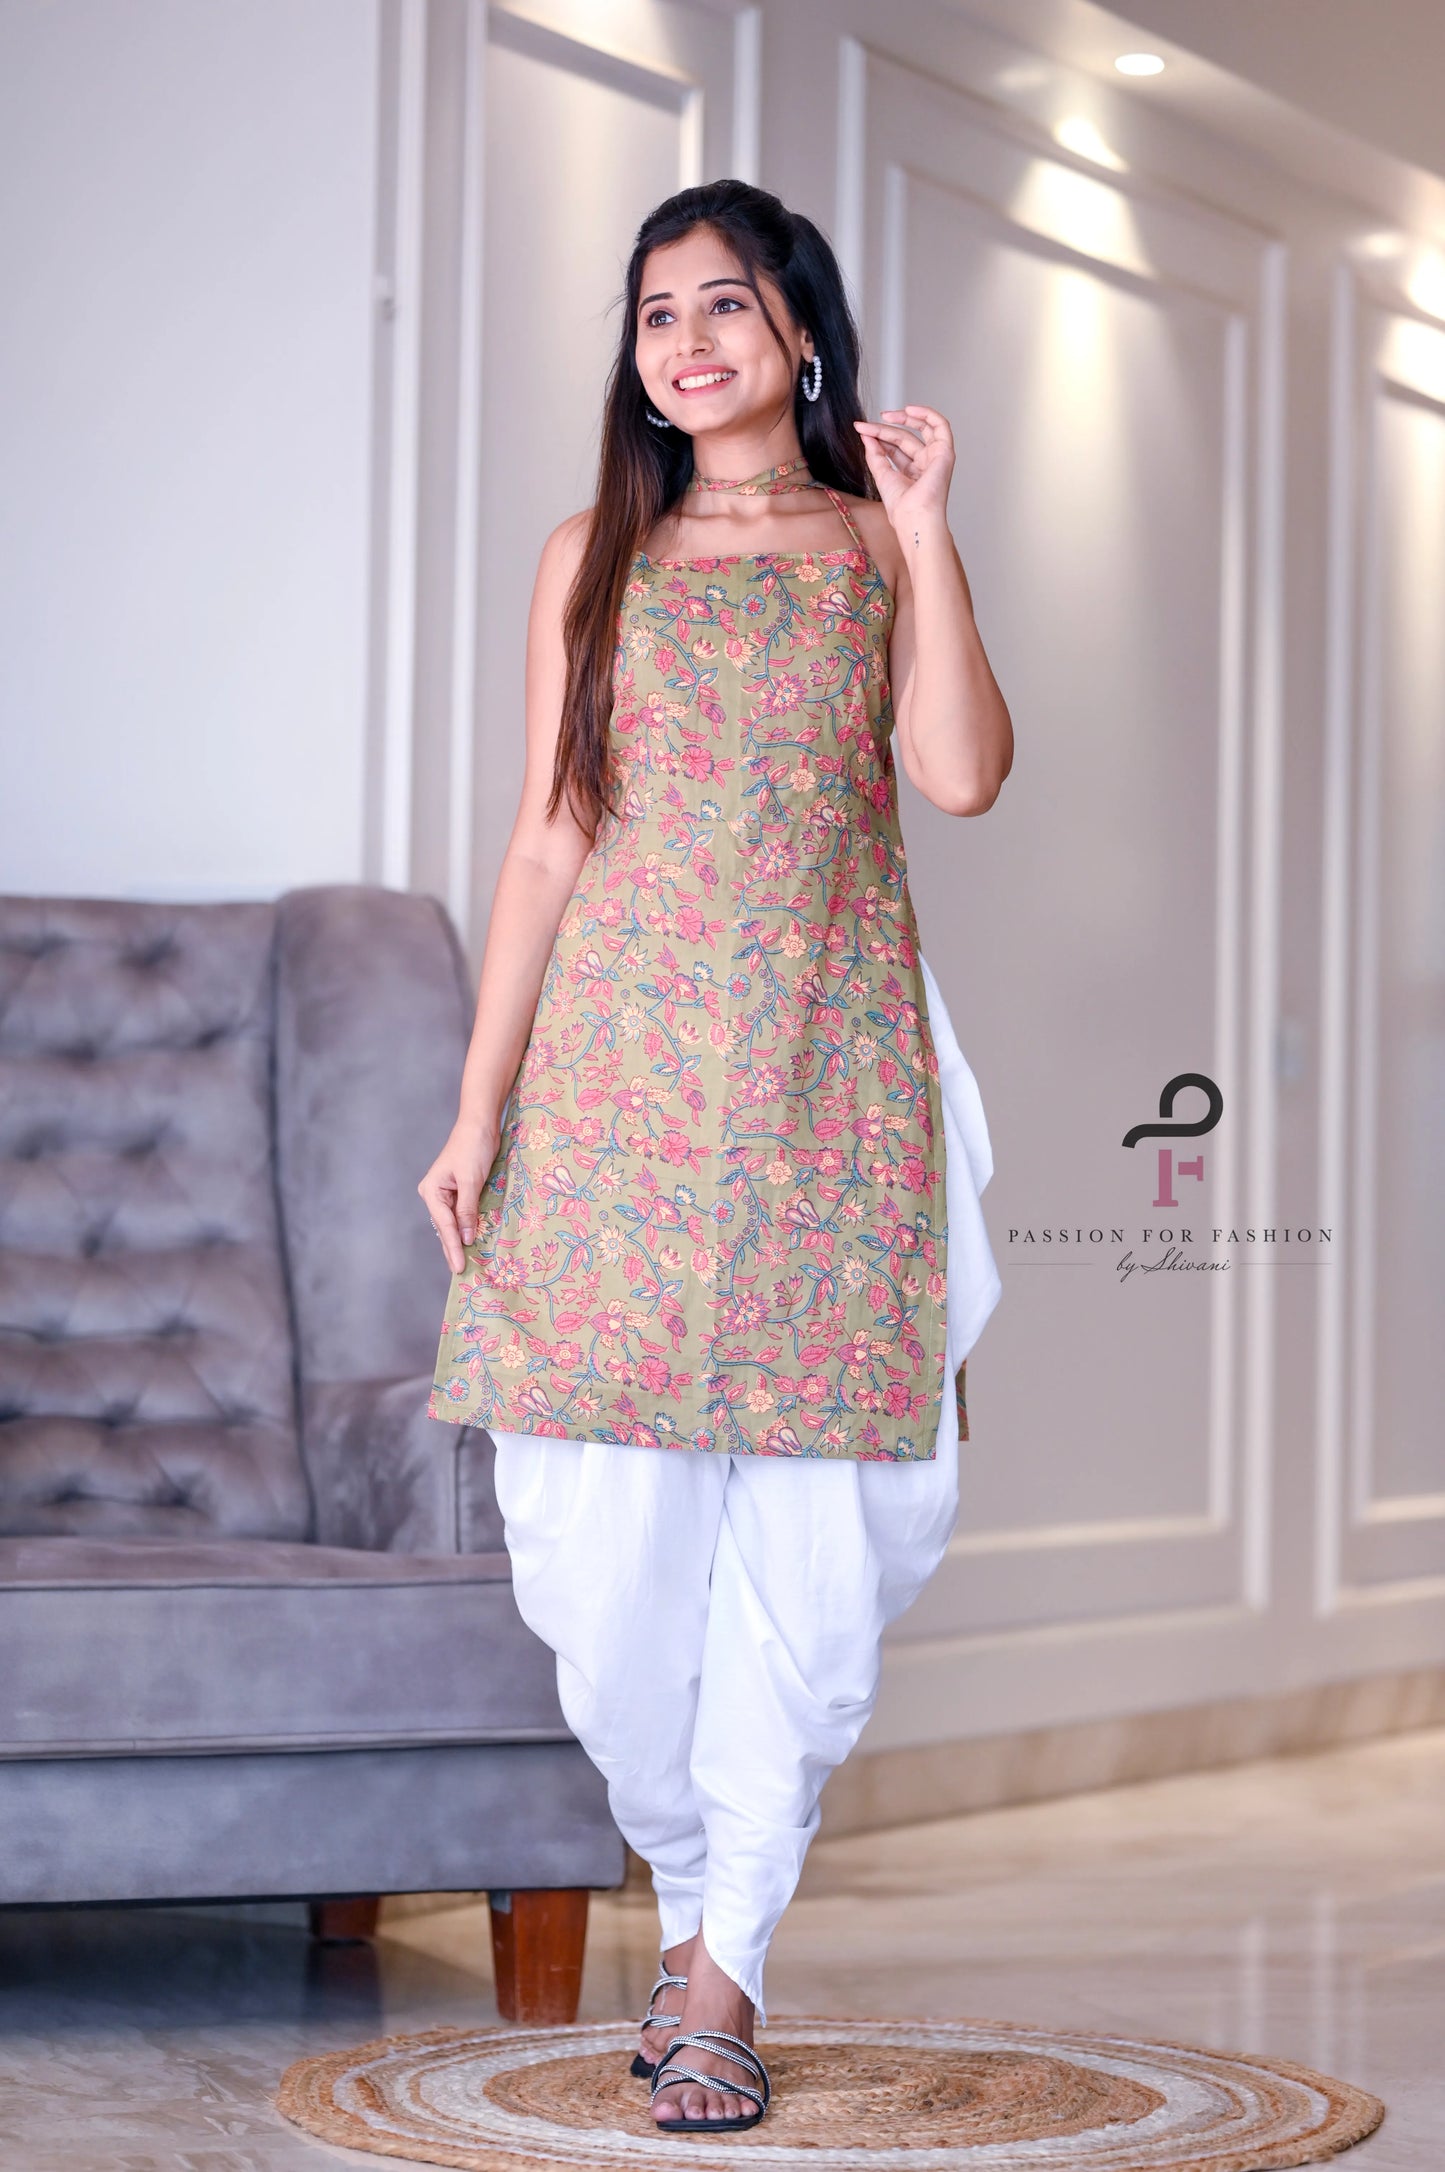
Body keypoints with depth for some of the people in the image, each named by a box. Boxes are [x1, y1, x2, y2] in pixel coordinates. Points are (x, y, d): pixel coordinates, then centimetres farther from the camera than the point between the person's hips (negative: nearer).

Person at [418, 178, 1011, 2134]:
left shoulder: (877, 544, 8)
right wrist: (479, 1107, 4)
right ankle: (689, 1881, 20)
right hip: (623, 1073, 1)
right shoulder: (596, 555, 11)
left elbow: (964, 776, -8)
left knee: (811, 1530, -4)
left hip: (828, 1079, -1)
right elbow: (548, 838, 9)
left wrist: (923, 524, -9)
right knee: (609, 1529, -3)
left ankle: (727, 1966, 5)